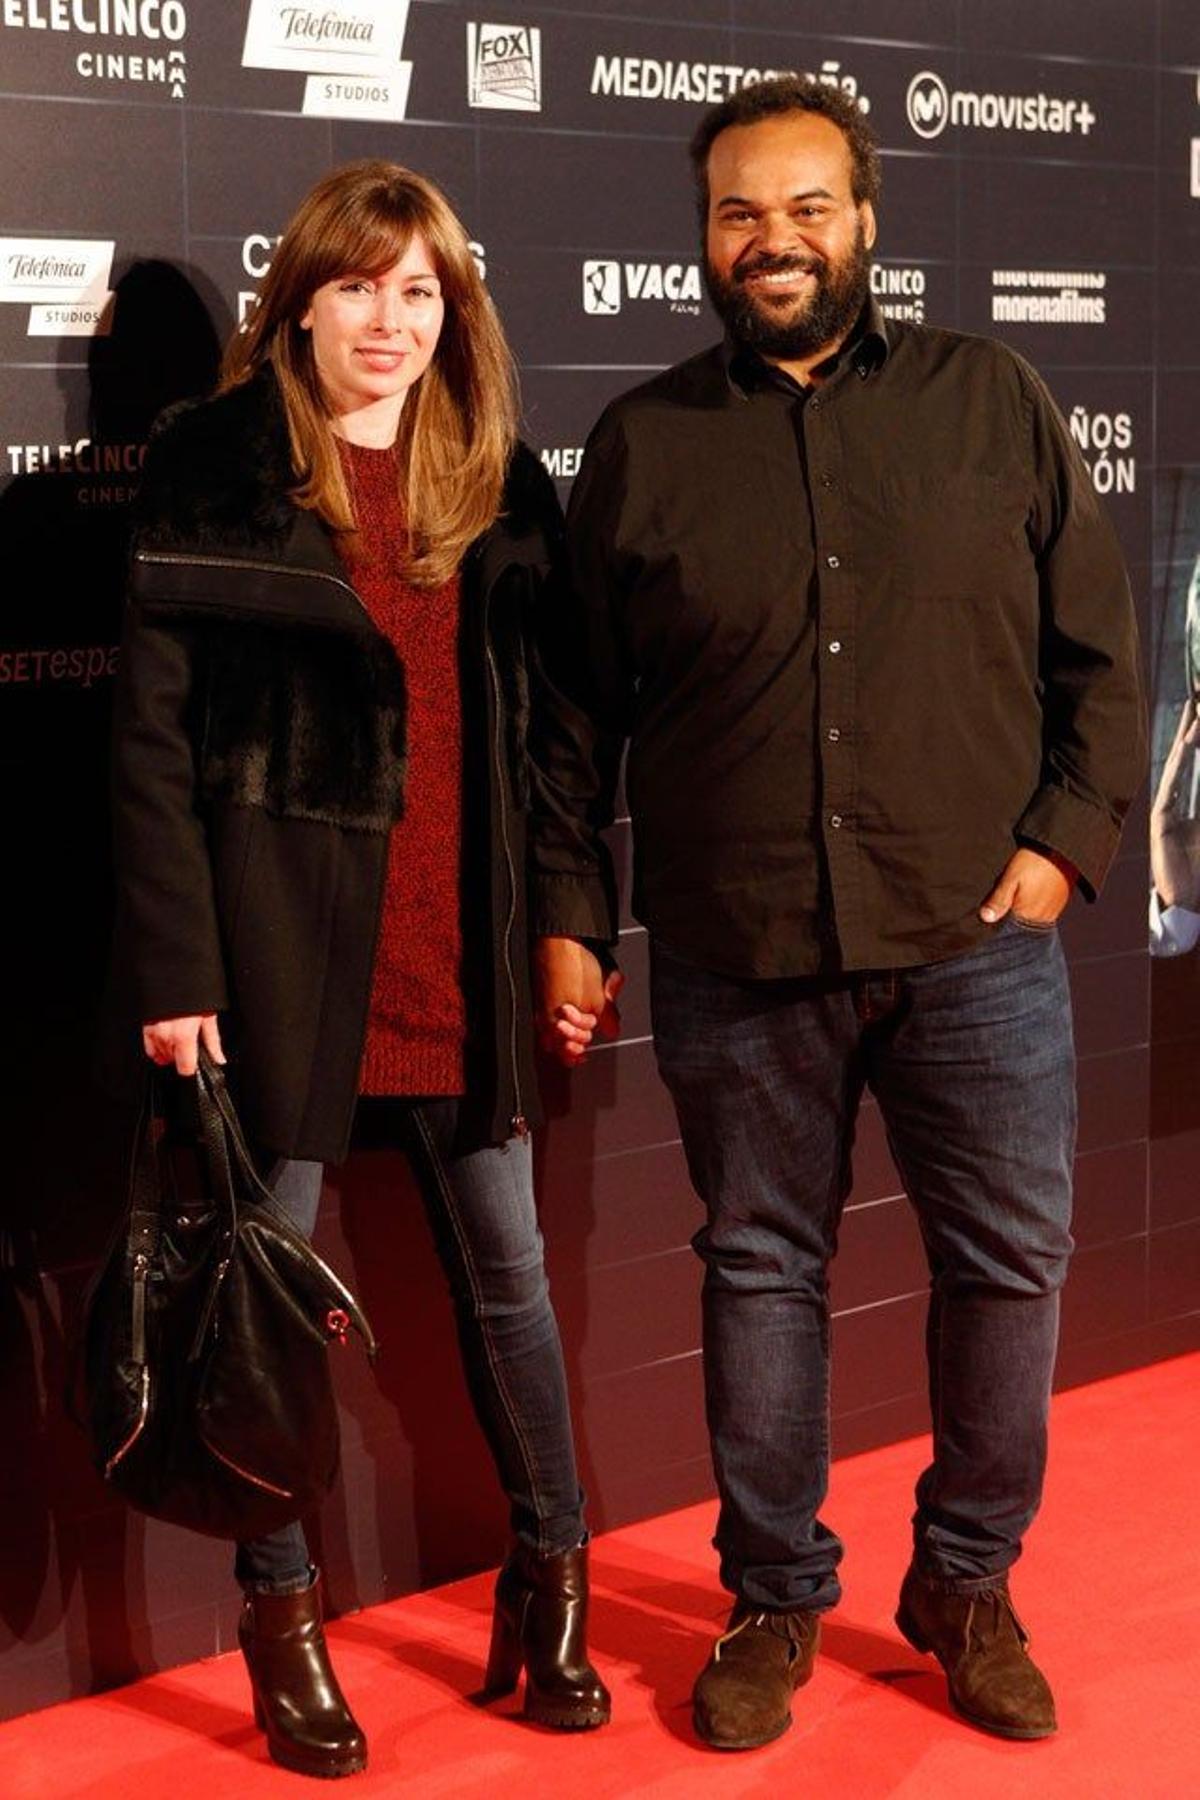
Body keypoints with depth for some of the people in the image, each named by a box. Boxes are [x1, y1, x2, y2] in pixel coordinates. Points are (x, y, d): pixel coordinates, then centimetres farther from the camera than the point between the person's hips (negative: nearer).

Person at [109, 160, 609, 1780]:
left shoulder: (499, 479, 10)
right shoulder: (217, 465, -3)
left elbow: (542, 724, 12)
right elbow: (154, 731, -8)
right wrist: (174, 965, -13)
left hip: (460, 942, 4)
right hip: (283, 929, -4)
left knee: (507, 1267, 10)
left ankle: (550, 1577, 24)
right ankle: (280, 1614, 19)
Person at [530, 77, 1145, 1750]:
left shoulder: (991, 402, 4)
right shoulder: (643, 444, 5)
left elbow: (1099, 650, 7)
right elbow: (573, 713, 7)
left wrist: (1068, 834, -4)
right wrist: (566, 915, 3)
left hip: (974, 941, 0)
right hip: (736, 958, 0)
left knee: (1008, 1263, 7)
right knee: (760, 1271, 10)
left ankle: (968, 1582, 28)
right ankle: (776, 1598, 27)